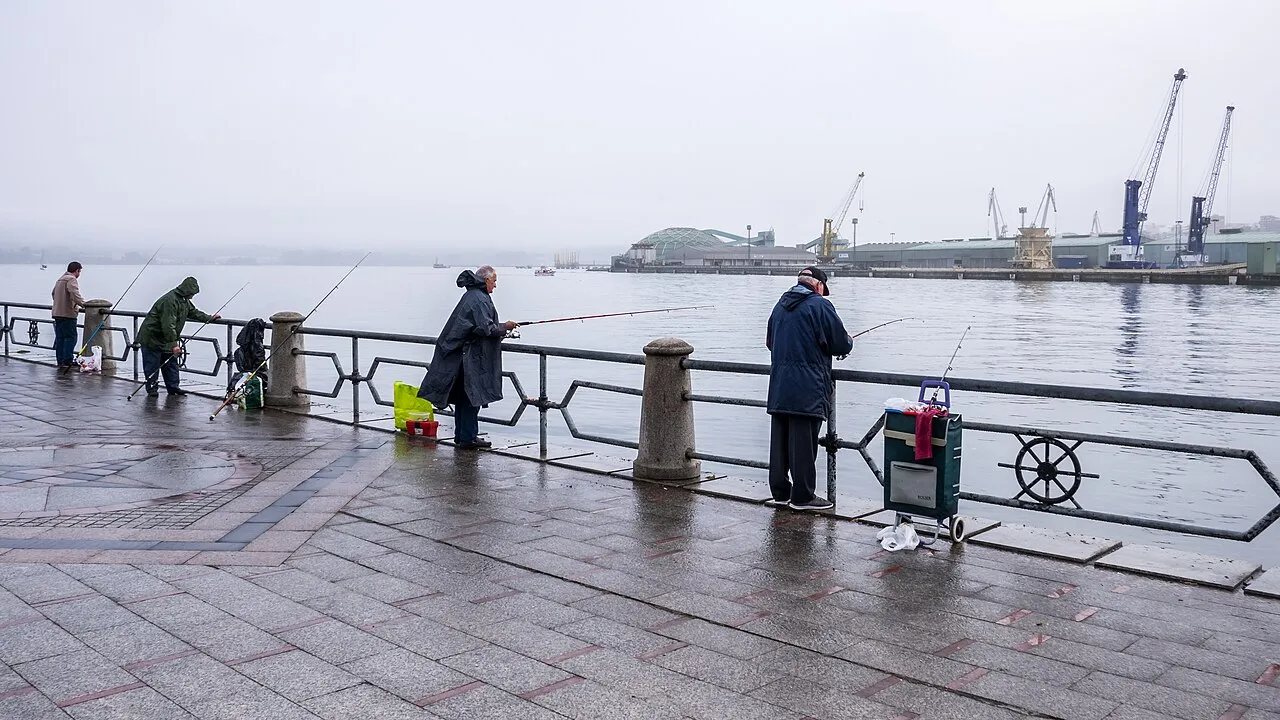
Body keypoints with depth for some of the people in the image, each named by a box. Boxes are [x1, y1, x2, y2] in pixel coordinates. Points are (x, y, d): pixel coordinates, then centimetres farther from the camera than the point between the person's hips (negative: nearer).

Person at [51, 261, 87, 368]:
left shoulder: (60, 279, 20)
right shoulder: (72, 279, -10)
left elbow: (54, 294, 30)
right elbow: (75, 295, -26)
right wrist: (84, 304, -27)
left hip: (57, 313, 9)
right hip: (67, 314, -9)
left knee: (60, 338, 10)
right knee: (70, 337, -6)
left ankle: (60, 361, 12)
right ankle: (67, 361, -9)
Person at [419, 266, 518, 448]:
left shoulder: (470, 296, 17)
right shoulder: (479, 299, -15)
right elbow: (485, 328, -22)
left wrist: (500, 330, 17)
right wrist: (504, 327, -7)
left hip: (461, 354, 10)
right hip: (472, 355, -10)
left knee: (462, 396, 13)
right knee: (472, 395, -5)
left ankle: (461, 435, 20)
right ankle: (468, 437, -1)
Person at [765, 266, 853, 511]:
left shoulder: (781, 305, 15)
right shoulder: (820, 305, -7)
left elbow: (770, 341, 25)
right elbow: (843, 345, -8)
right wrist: (848, 342, 14)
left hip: (778, 387, 7)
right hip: (807, 390, -7)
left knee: (779, 440, 10)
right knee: (804, 442, -2)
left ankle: (780, 492, 17)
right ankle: (802, 496, 2)